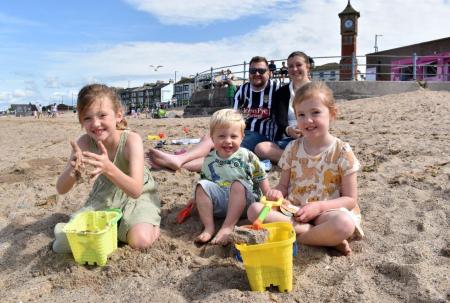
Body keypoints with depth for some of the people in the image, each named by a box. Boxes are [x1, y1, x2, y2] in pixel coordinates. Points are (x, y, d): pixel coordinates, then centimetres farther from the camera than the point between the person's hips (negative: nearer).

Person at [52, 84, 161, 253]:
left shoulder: (132, 140, -29)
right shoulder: (85, 142, -19)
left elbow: (135, 191, -34)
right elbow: (61, 190, -18)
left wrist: (108, 168, -51)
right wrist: (72, 171, -41)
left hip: (138, 196, -3)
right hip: (105, 194, 4)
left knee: (141, 240, -27)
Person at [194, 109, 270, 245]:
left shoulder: (248, 157, -3)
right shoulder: (209, 160, 4)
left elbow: (261, 178, 4)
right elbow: (205, 181, 17)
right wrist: (197, 200, 8)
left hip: (244, 201, -2)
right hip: (219, 203, 3)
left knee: (239, 184, -31)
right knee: (202, 185, -20)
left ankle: (228, 227, -32)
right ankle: (209, 227, -20)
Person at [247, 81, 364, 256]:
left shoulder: (342, 151, -4)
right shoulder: (292, 149, 5)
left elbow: (350, 199, -4)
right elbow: (284, 184, 13)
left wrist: (319, 206, -19)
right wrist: (277, 192, -12)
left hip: (327, 211, -4)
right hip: (293, 210, 5)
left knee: (345, 224, -37)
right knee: (254, 210, -22)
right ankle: (326, 237, -20)